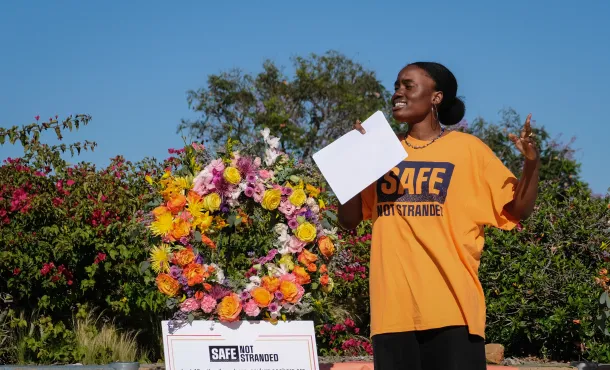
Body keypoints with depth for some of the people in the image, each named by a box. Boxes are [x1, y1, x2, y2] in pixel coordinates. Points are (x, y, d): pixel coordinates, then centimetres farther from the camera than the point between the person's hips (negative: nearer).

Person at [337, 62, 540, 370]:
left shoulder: (467, 149, 5)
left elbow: (518, 209, 4)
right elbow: (348, 220, 11)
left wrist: (531, 163, -14)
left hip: (451, 306, -3)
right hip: (393, 309, 3)